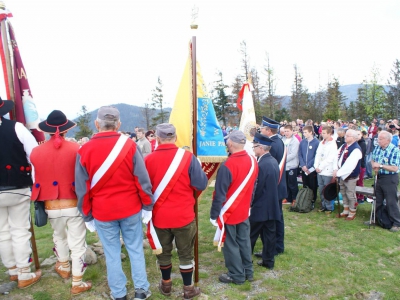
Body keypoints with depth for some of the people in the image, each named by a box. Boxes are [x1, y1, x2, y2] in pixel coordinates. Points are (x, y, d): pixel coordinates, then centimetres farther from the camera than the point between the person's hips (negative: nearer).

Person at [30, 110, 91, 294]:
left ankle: (64, 268, 49)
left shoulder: (36, 152, -4)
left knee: (59, 236, 28)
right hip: (74, 205, -3)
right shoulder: (76, 149, -13)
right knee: (77, 243, 10)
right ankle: (77, 283, 20)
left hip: (52, 206, 3)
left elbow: (36, 182, 4)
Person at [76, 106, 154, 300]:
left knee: (112, 254, 14)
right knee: (135, 250, 15)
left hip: (102, 212, 1)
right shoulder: (129, 145, -10)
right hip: (130, 209, 0)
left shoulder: (85, 150, -7)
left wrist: (87, 215, 10)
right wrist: (147, 206, 3)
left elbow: (82, 188, -2)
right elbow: (142, 180, -8)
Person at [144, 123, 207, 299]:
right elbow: (201, 185, -9)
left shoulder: (148, 160, -9)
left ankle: (166, 285, 38)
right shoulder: (187, 157, -14)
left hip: (159, 216, 2)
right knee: (185, 253, 14)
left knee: (163, 252, 20)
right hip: (184, 215, -2)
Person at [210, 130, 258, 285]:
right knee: (244, 241, 20)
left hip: (228, 213, -6)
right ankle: (248, 271, 34)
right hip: (244, 211, 7)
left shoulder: (227, 166, -27)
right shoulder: (253, 161, -5)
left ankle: (236, 275, 24)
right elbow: (253, 187, 7)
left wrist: (213, 215, -12)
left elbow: (220, 194, -22)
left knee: (230, 244, 10)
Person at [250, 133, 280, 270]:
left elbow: (257, 188, -19)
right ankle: (268, 261, 26)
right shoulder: (274, 161, 4)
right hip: (272, 206, 8)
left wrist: (251, 203, -5)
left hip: (260, 207, -8)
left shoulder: (261, 165, -23)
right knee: (270, 234, 15)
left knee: (251, 235, 7)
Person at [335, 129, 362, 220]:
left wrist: (338, 173, -22)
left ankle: (352, 213, 21)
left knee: (350, 195, 5)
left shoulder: (356, 149, -21)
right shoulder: (344, 146, 6)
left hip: (350, 176, -8)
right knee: (343, 193, 18)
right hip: (342, 175, 8)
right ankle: (345, 211, 33)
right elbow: (337, 157, 9)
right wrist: (337, 170, -3)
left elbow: (349, 165, -26)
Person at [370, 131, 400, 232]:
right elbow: (372, 160, 14)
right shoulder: (377, 148, 2)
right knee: (377, 200, 17)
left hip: (390, 179, -6)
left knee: (391, 202, 0)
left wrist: (380, 165, -22)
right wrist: (374, 166, -7)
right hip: (379, 177, 7)